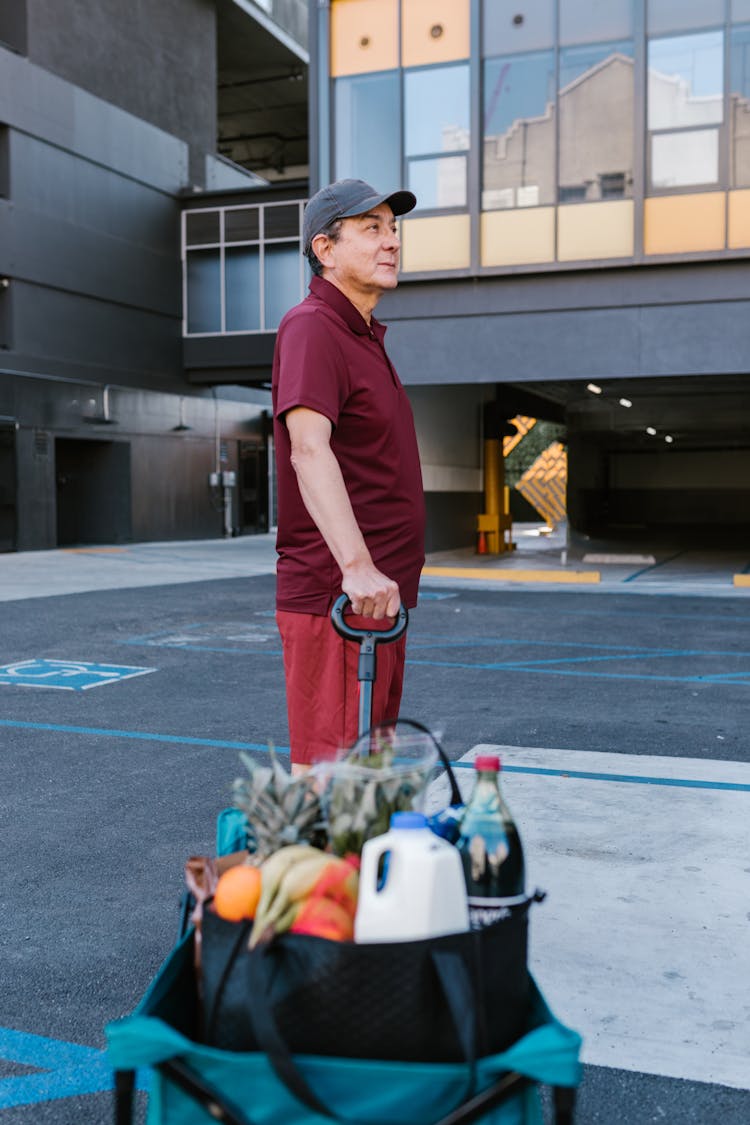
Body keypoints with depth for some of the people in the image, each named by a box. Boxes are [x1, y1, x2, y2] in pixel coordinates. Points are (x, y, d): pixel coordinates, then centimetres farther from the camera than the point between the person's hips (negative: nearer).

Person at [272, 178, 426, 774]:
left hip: (380, 591, 10)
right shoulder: (311, 328, -13)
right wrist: (356, 566, -40)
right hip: (334, 596, -10)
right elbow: (309, 451, -28)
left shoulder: (366, 335, 20)